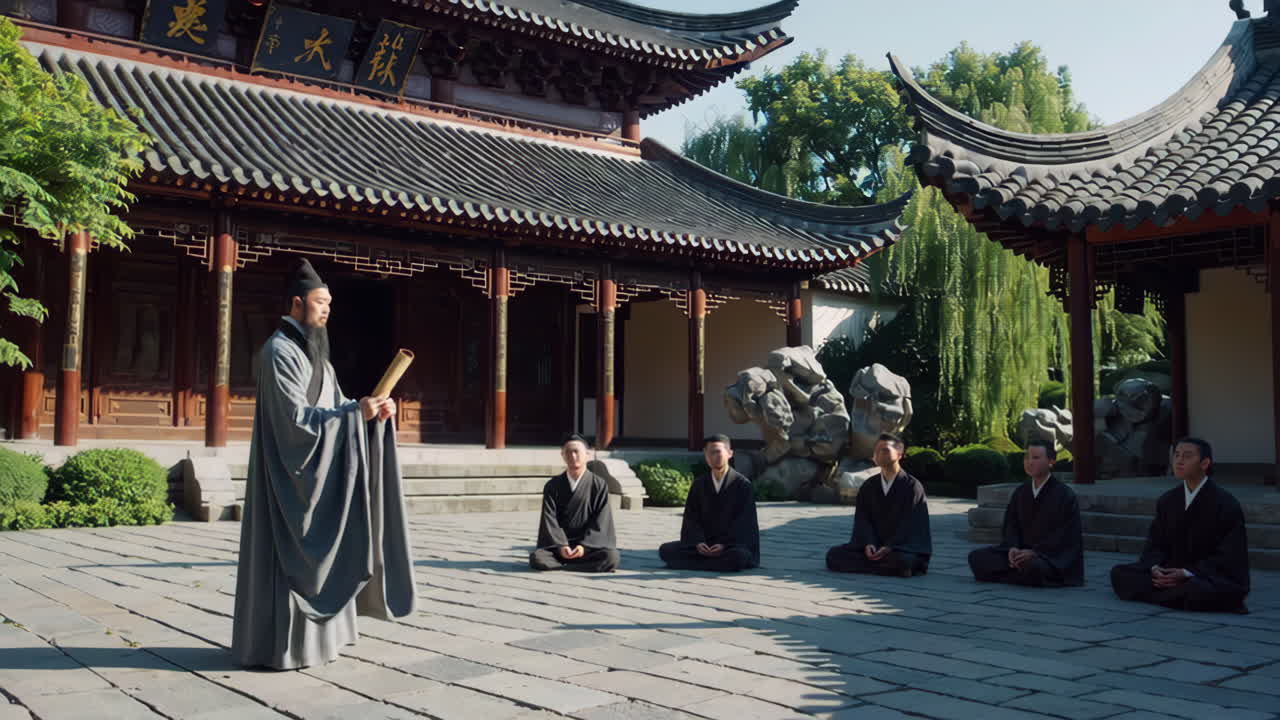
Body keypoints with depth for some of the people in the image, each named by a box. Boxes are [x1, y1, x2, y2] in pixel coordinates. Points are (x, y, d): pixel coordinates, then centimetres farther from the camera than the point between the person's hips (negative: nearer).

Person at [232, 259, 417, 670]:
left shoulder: (313, 351, 16)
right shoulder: (279, 351, -14)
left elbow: (333, 406, 13)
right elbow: (296, 415, -22)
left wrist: (370, 411, -5)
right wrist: (355, 411, -26)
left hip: (317, 472, 10)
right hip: (291, 472, -10)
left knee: (316, 552, 11)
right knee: (290, 556, -6)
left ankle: (311, 635, 19)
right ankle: (282, 644, 1)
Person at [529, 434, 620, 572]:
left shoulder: (599, 485, 3)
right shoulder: (552, 486, 8)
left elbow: (601, 521, -4)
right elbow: (549, 519, -1)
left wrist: (584, 546, -17)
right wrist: (560, 546, -17)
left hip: (589, 545, 0)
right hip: (558, 545, 1)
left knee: (612, 557, -31)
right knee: (536, 558, -30)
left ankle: (560, 567, -23)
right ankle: (588, 567, -22)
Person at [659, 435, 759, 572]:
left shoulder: (742, 484, -4)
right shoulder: (699, 483, 8)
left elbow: (744, 522, -9)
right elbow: (691, 517, 4)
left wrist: (724, 545, -21)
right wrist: (698, 542, -15)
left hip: (734, 544, -4)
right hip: (705, 544, 4)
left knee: (739, 557, -40)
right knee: (665, 550, -17)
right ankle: (717, 562, -20)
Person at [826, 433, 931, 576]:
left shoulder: (912, 486, -6)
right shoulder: (868, 487, 9)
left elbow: (911, 525, -12)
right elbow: (862, 519, 3)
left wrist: (889, 547, -23)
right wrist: (868, 543, -17)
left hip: (903, 546, -5)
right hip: (874, 545, 5)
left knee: (902, 561, -41)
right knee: (833, 555, -17)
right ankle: (884, 565, -20)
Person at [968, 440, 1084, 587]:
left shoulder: (1065, 495, -9)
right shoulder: (1020, 492, 9)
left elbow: (1066, 536, -14)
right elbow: (1011, 525, 6)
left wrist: (1034, 552, -24)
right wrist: (1013, 548, -16)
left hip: (1055, 556, -6)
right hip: (1023, 551, 6)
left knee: (1032, 566, -41)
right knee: (976, 557, -10)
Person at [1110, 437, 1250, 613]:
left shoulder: (1226, 504, -10)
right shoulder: (1167, 501, 8)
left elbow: (1229, 557, -14)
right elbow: (1155, 544, 7)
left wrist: (1187, 574, -24)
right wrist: (1155, 568, -17)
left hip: (1217, 577, -6)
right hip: (1173, 573, 6)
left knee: (1199, 590, -41)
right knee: (1119, 573, -10)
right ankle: (1181, 594, -16)